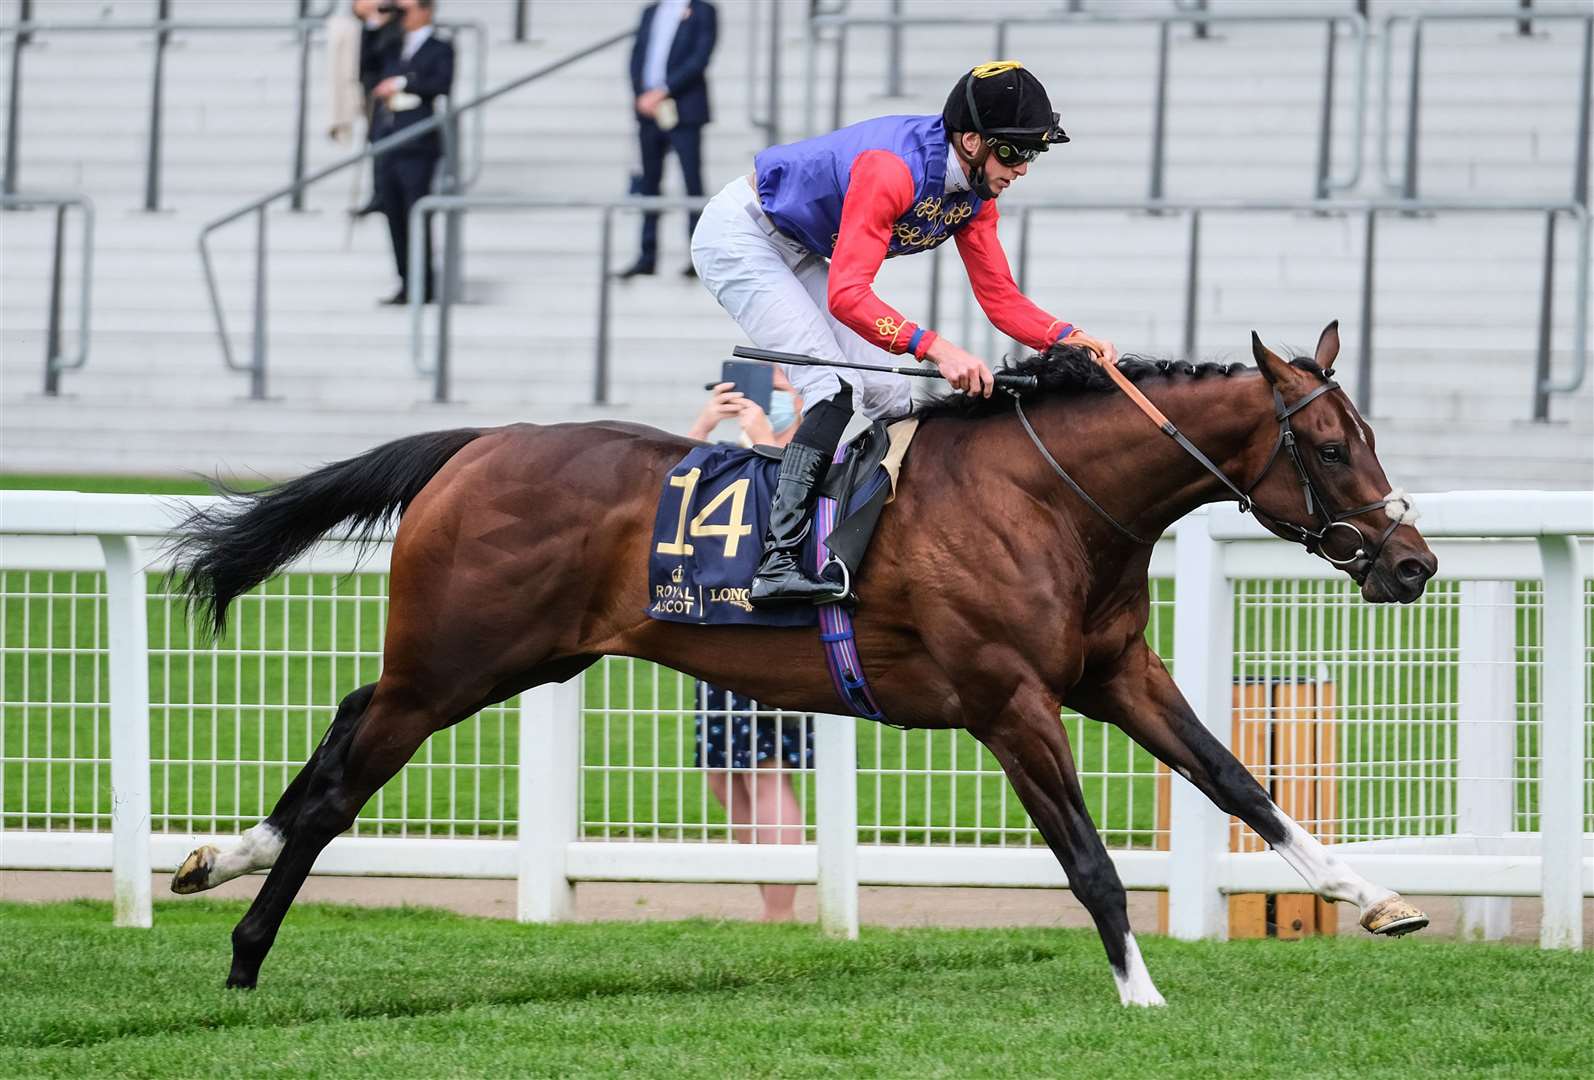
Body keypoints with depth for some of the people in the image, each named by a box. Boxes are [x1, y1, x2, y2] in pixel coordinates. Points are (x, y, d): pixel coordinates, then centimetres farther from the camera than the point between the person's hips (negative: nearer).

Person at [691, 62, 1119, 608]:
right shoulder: (893, 169, -34)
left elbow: (1001, 298, -1)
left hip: (799, 255, 10)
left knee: (891, 400, 5)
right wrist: (935, 347, -50)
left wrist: (1070, 338, -20)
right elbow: (846, 296, -40)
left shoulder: (975, 192, -6)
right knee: (833, 388, -23)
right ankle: (778, 561, -30)